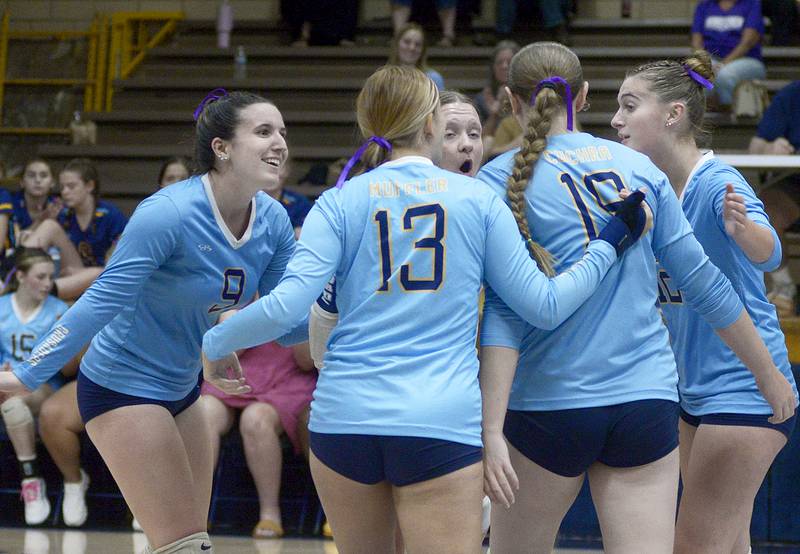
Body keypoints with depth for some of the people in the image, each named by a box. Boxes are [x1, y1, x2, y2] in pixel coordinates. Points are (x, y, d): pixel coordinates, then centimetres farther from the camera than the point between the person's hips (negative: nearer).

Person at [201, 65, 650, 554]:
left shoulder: (341, 202, 4)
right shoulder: (478, 200, 4)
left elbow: (287, 307, -6)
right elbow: (545, 305, 7)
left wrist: (217, 343, 10)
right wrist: (611, 244, 17)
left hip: (345, 417, 2)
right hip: (443, 422, -2)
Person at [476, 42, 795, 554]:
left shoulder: (500, 181, -4)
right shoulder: (638, 167, 6)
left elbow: (504, 314, -13)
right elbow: (702, 281, 9)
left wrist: (492, 431, -16)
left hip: (549, 406, -3)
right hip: (648, 401, 3)